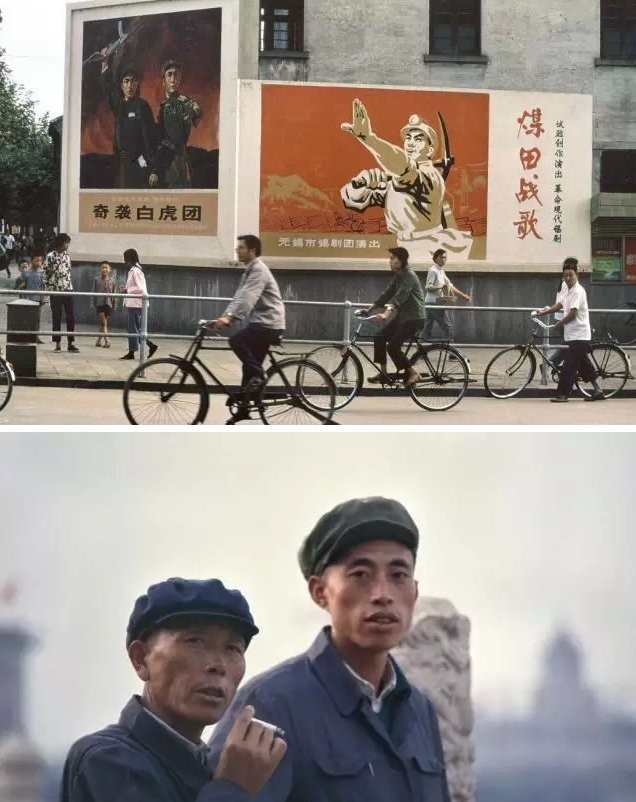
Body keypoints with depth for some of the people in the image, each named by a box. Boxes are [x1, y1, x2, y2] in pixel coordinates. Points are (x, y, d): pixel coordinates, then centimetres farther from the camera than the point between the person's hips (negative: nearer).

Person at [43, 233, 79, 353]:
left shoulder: (67, 256, 10)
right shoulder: (50, 256, -6)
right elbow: (46, 274, -4)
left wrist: (70, 287, 15)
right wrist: (47, 290, -7)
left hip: (68, 290, 4)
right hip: (55, 291, -4)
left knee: (71, 317, 0)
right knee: (56, 318, 2)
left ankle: (71, 343, 3)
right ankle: (57, 344, 8)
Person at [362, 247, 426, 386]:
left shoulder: (409, 276, -17)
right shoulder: (398, 276, 11)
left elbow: (400, 296, -29)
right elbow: (387, 294, 14)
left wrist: (387, 313, -41)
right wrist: (370, 310, 8)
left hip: (414, 318, -9)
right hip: (402, 316, 9)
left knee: (393, 346, -16)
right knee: (379, 338, 0)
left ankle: (411, 372, -2)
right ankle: (383, 373, 6)